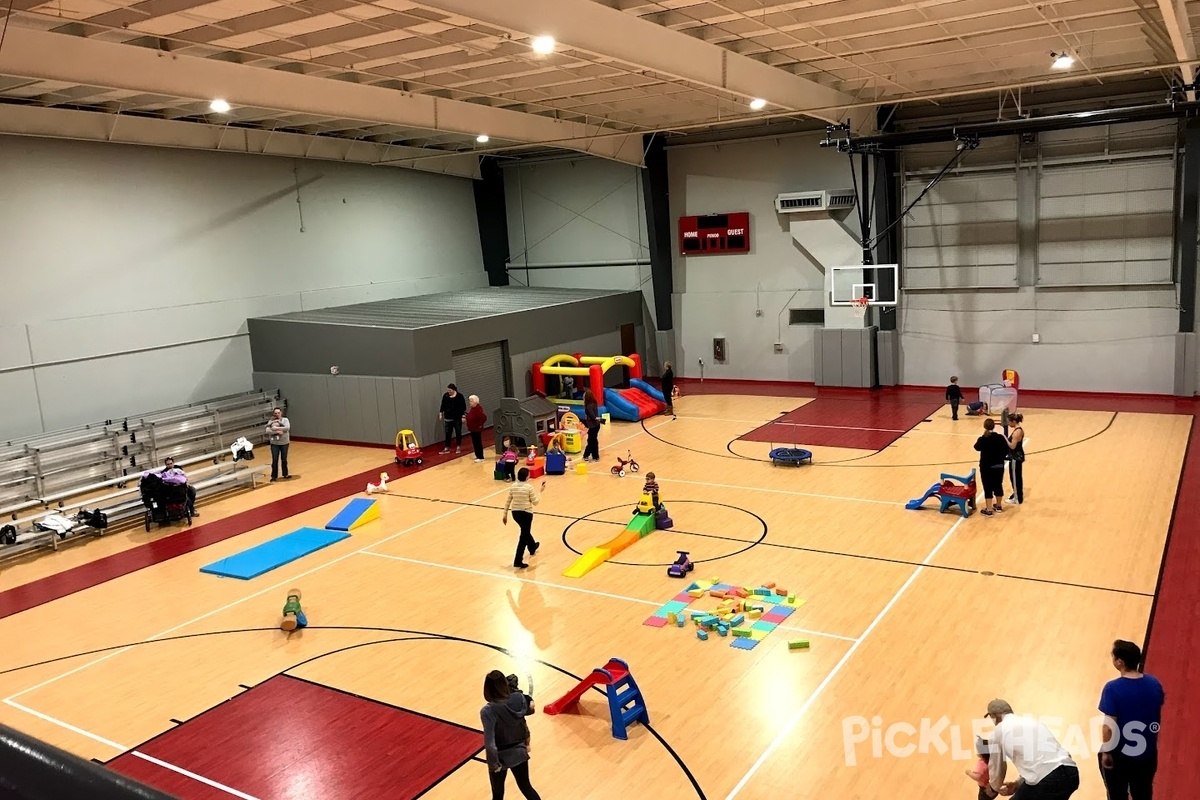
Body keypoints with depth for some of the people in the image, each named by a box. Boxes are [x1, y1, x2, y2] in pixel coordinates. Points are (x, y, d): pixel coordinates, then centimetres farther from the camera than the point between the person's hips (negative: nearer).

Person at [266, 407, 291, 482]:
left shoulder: (285, 420, -2)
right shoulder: (271, 421, -2)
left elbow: (287, 428, -20)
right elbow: (267, 431, -14)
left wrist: (276, 428, -23)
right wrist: (277, 431, -26)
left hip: (284, 443, 1)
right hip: (274, 443, 0)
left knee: (284, 459, 12)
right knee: (275, 460, -2)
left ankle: (285, 474, 27)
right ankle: (274, 476, 5)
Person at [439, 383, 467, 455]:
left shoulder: (459, 396, -9)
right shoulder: (445, 396, 0)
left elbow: (463, 407, -6)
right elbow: (443, 405, 11)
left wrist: (463, 416, -9)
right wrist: (440, 413, 9)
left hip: (457, 418, -3)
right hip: (448, 418, 3)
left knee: (458, 433, 8)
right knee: (448, 433, 4)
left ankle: (458, 447, 19)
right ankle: (447, 448, 9)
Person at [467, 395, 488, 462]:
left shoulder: (478, 409, -23)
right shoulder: (472, 408, 8)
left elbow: (484, 417, -31)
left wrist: (480, 425, -23)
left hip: (477, 429, -10)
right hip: (472, 429, 10)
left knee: (478, 443, -3)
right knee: (474, 442, 16)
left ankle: (480, 457, 3)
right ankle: (478, 455, 27)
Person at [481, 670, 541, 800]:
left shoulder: (488, 711, -28)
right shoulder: (519, 698, -16)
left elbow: (490, 743, -27)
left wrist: (494, 763, -15)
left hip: (501, 757, -4)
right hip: (519, 752, 4)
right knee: (526, 787, 25)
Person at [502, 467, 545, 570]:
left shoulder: (512, 487, -2)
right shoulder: (529, 487, -16)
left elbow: (507, 502, 2)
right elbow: (535, 502, -10)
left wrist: (505, 514, 10)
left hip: (515, 513, 6)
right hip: (526, 513, -6)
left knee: (525, 531, 30)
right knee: (524, 536, 1)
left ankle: (532, 547, 55)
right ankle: (518, 561, -3)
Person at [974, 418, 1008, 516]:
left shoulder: (982, 439, -16)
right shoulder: (1000, 438, -7)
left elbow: (977, 447, 4)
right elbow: (1006, 450, 0)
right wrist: (1000, 458, 15)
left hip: (986, 467, -4)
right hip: (999, 466, 4)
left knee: (988, 488, 2)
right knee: (998, 486, 19)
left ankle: (988, 510, 4)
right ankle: (998, 506, 36)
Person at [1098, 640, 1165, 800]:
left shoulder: (1113, 688, -25)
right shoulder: (1154, 683, -8)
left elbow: (1110, 726, -22)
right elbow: (1158, 718, 6)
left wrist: (1106, 752, -9)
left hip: (1119, 755, -5)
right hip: (1147, 753, 5)